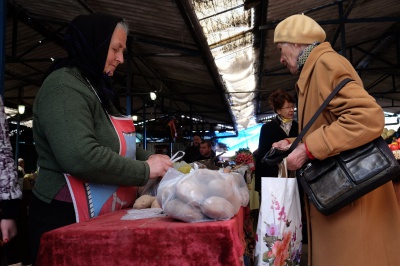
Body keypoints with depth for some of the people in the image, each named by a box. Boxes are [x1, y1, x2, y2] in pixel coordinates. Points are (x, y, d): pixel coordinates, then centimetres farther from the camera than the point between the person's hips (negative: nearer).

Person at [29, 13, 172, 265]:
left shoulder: (96, 88, 15)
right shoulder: (64, 86, -16)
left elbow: (117, 143, 20)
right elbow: (81, 156, -30)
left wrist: (149, 158, 1)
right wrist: (144, 170, -20)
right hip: (69, 220, -9)